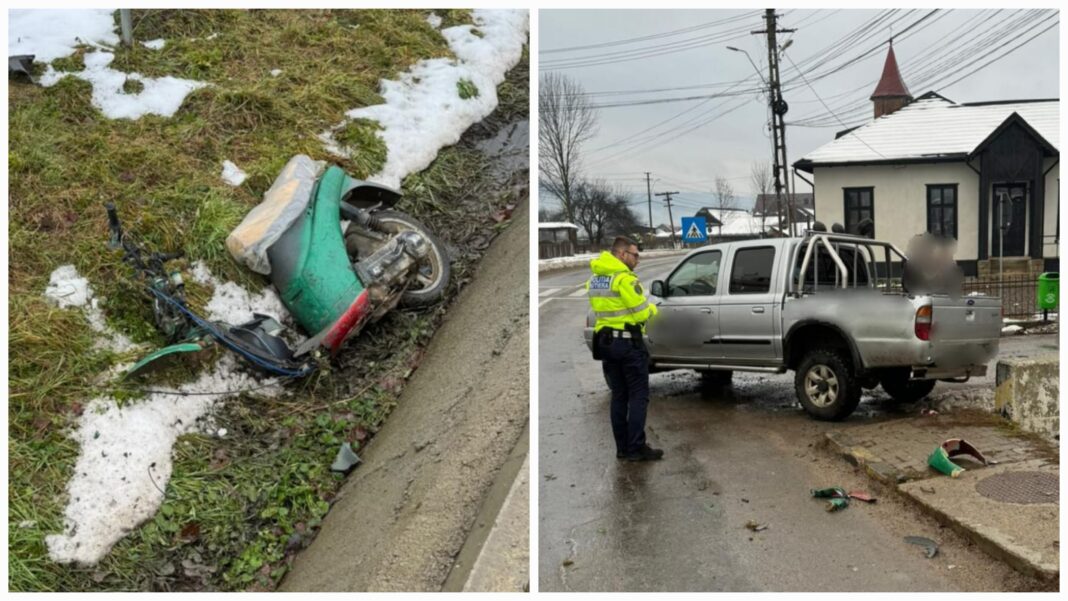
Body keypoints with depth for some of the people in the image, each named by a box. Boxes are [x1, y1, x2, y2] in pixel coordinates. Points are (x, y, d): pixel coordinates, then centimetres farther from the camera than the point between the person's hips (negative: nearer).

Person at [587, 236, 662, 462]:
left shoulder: (593, 280, 11)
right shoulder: (625, 278, -16)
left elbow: (605, 308, 11)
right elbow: (642, 314, -15)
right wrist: (652, 308, 6)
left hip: (605, 341, 8)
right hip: (628, 342, -7)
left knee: (619, 396, 13)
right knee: (638, 396, 0)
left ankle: (622, 448, 15)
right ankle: (636, 448, 0)